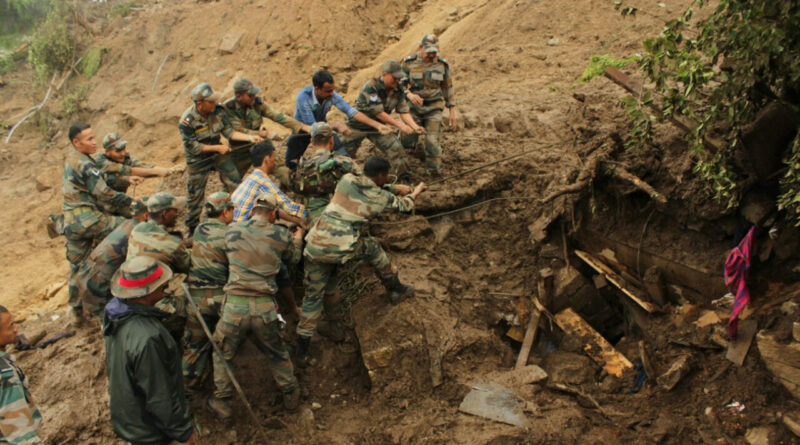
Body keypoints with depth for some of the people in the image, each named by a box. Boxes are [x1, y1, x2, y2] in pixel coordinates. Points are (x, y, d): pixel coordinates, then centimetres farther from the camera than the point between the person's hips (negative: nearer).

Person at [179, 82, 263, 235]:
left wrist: (249, 137, -19)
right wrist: (218, 147, -22)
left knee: (235, 179, -4)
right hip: (198, 160, -4)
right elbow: (192, 146, -22)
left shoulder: (218, 110, -13)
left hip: (217, 153, 4)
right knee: (195, 194, 7)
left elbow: (229, 132, -6)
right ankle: (192, 228, 27)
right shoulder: (187, 121, -26)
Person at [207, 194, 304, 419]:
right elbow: (293, 257, 19)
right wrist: (298, 239, 41)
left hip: (235, 306, 0)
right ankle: (290, 393, 37)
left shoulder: (232, 230, 1)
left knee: (222, 353, 22)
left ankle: (222, 401, 28)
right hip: (265, 308, 1)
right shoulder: (281, 235, 0)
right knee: (277, 354, 22)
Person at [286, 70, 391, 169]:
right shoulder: (303, 97, -35)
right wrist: (336, 125, -42)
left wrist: (377, 125, -34)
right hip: (303, 128, -2)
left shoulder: (331, 95, -27)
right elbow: (312, 127, -34)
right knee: (291, 163, 4)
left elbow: (351, 112, -26)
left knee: (343, 154, -16)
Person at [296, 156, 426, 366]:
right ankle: (396, 289, 43)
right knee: (373, 248, 26)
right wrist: (415, 192, 46)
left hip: (314, 246, 4)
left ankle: (302, 352, 16)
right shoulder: (381, 197, 4)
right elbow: (405, 206, 24)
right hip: (341, 250, -3)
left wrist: (394, 187, 39)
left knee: (313, 296, 13)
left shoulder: (346, 180, 11)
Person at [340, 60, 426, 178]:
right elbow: (379, 113, -29)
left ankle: (404, 176, 2)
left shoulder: (398, 91, -8)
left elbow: (404, 112, -8)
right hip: (358, 126, -5)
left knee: (396, 149, -9)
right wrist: (400, 125, -30)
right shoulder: (371, 87, -27)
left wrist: (415, 127, -26)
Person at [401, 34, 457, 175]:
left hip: (434, 108, 0)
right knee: (407, 142, 2)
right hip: (414, 107, 0)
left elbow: (448, 88, 6)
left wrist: (452, 112, 4)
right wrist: (409, 94, -26)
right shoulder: (409, 63, -7)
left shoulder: (442, 65, -3)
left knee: (432, 142, -9)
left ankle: (435, 172, 4)